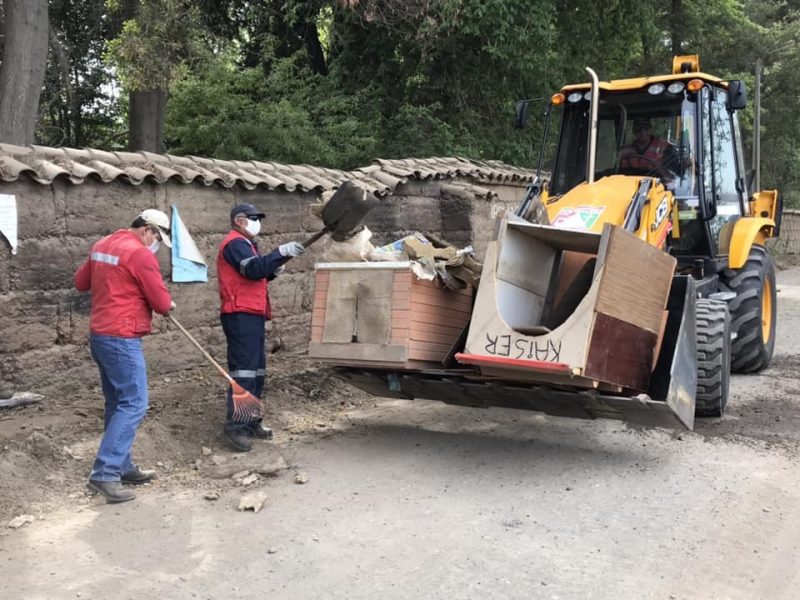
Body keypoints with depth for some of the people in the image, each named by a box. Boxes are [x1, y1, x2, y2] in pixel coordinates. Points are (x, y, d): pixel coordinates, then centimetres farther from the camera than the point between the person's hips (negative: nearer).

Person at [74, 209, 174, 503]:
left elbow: (80, 282, 24)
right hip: (122, 339, -10)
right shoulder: (140, 254, -15)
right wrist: (168, 304, 9)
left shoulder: (102, 245, 12)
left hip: (100, 335, 10)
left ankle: (123, 467, 21)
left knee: (118, 404, 15)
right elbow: (162, 304, -12)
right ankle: (104, 474, -12)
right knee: (133, 405, -8)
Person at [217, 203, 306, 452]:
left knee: (257, 370, 12)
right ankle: (235, 426, -13)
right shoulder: (235, 243, -9)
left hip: (252, 315, 11)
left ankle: (251, 422, 18)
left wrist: (273, 270, 6)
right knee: (243, 370, -14)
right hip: (241, 316, -11)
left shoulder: (244, 244, 24)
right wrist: (281, 252, -26)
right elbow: (254, 269, -25)